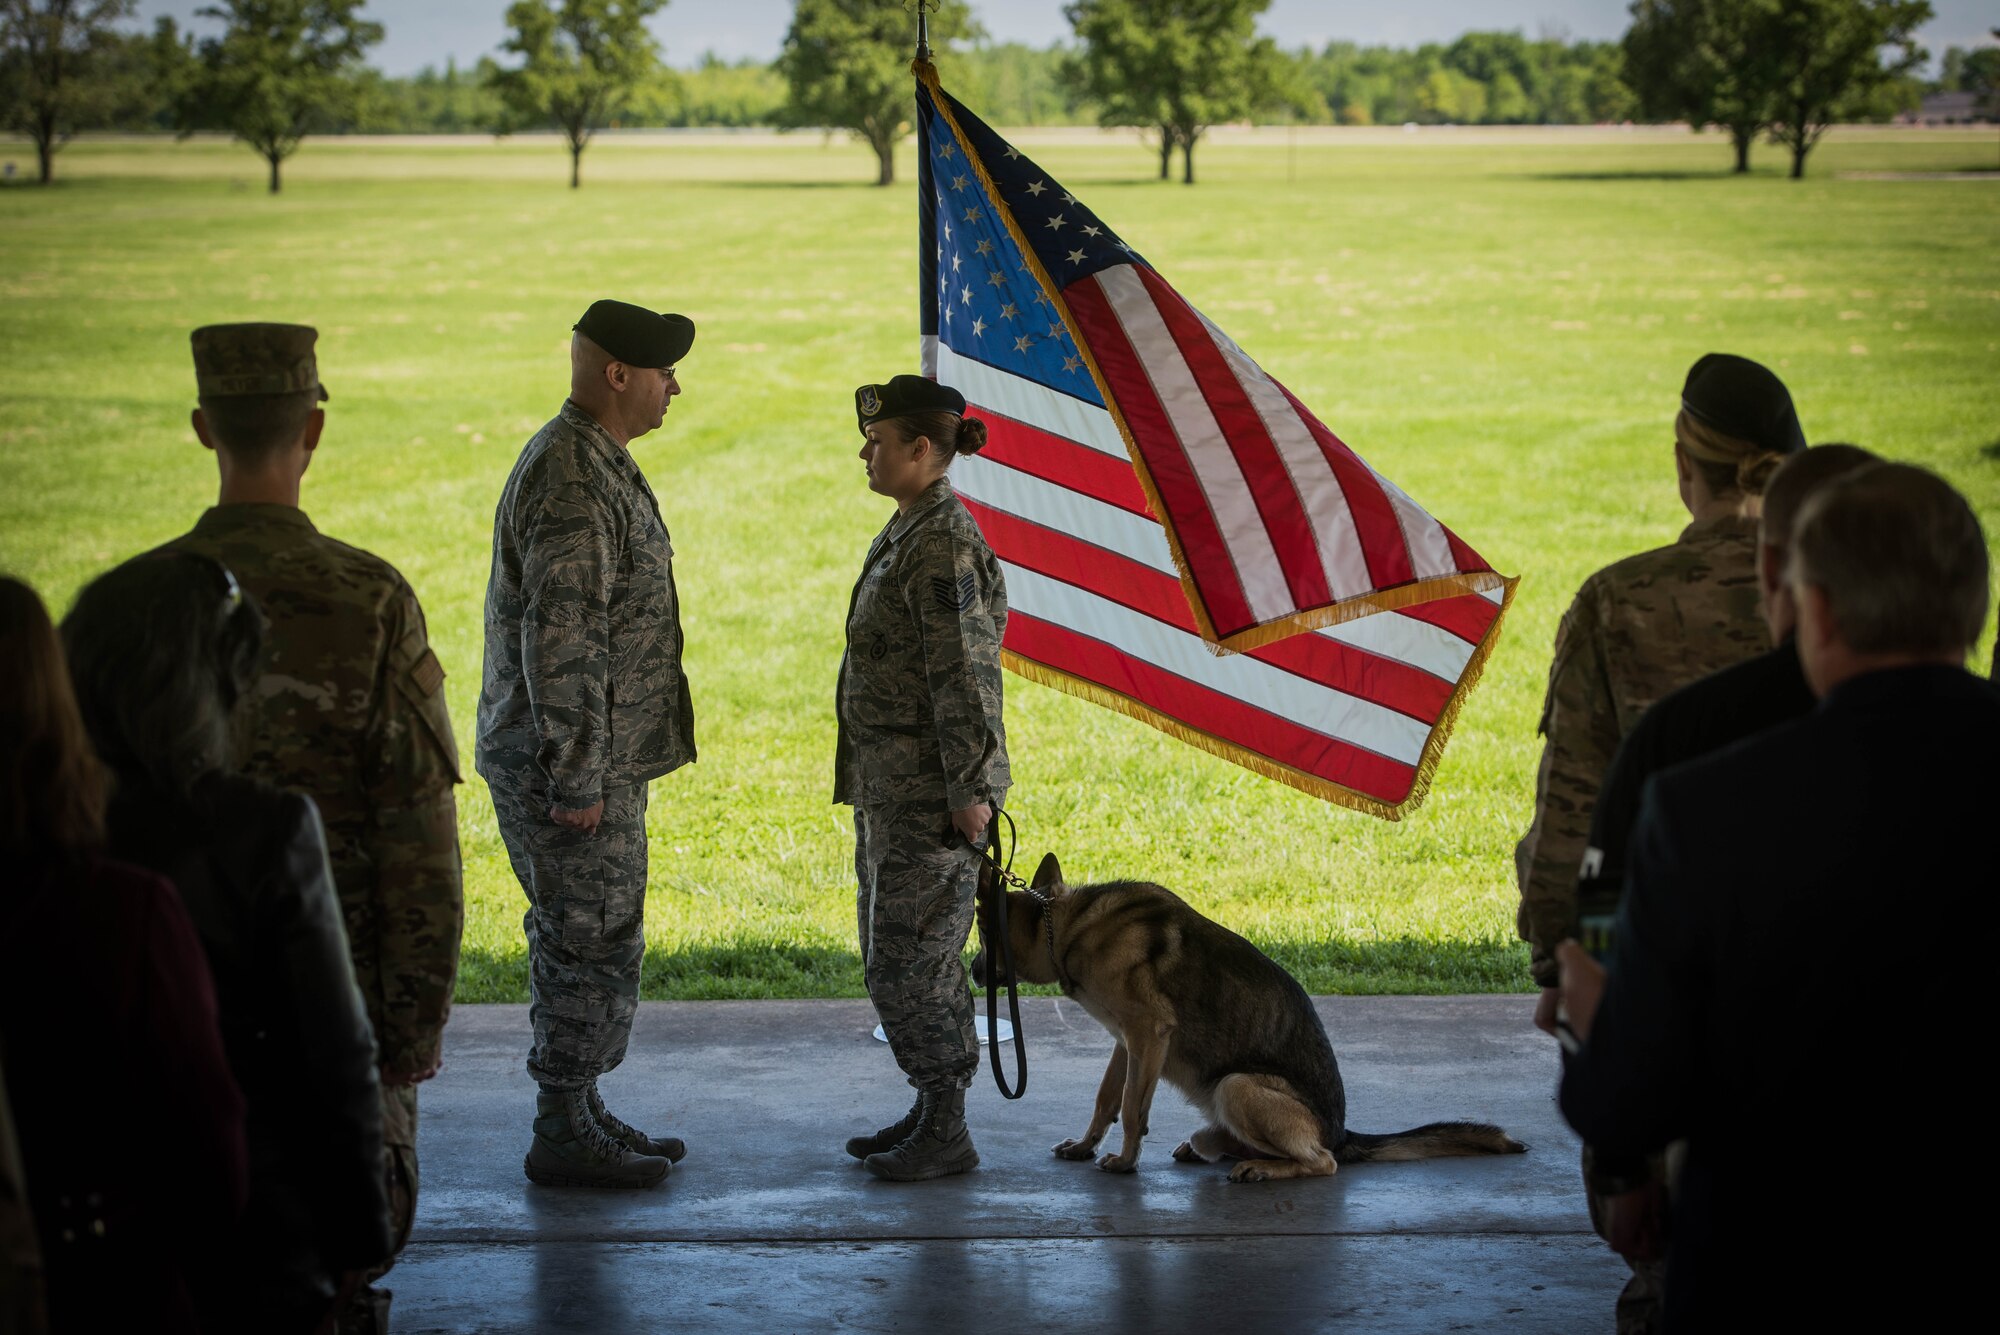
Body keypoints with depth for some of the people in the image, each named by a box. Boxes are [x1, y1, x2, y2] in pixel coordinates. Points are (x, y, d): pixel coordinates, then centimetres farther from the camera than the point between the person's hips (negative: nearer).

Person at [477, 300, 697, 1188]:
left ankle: (581, 1115, 26)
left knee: (581, 944, 16)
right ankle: (564, 1138, 5)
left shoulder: (590, 464, 14)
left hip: (593, 761, 10)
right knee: (591, 948, -3)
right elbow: (561, 645, -24)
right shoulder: (575, 484, -20)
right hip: (573, 765, -10)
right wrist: (577, 782, -22)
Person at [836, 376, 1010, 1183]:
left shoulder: (945, 546, -19)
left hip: (931, 790, -10)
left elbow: (966, 677, -21)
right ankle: (930, 1110, 25)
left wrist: (970, 790, -22)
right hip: (890, 782, 10)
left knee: (909, 960, -4)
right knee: (893, 954, 16)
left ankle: (947, 1136, 5)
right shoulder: (908, 532, 13)